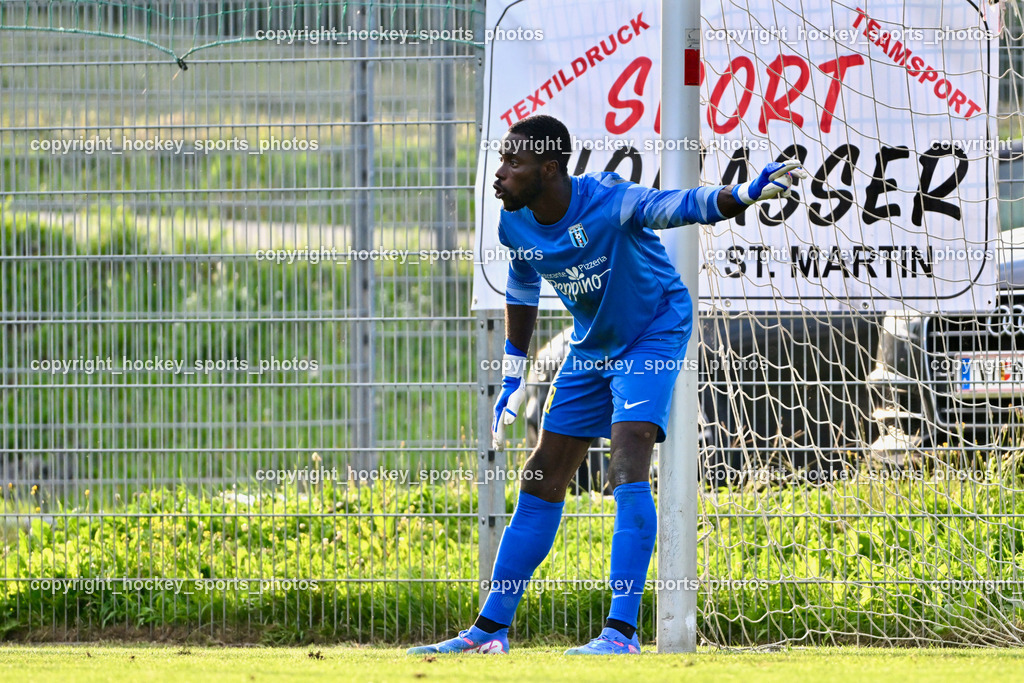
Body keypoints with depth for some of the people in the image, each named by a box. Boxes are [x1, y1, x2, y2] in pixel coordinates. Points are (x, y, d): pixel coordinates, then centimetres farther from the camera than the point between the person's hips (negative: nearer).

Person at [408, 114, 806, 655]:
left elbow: (685, 206, -42)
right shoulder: (515, 224, -10)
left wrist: (749, 192, -62)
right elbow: (522, 296, 8)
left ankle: (622, 630, -27)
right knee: (542, 482, 7)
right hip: (591, 347, 7)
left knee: (627, 463, -24)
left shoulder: (608, 203, -30)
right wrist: (511, 382, 12)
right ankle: (490, 629, 16)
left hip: (654, 333, -7)